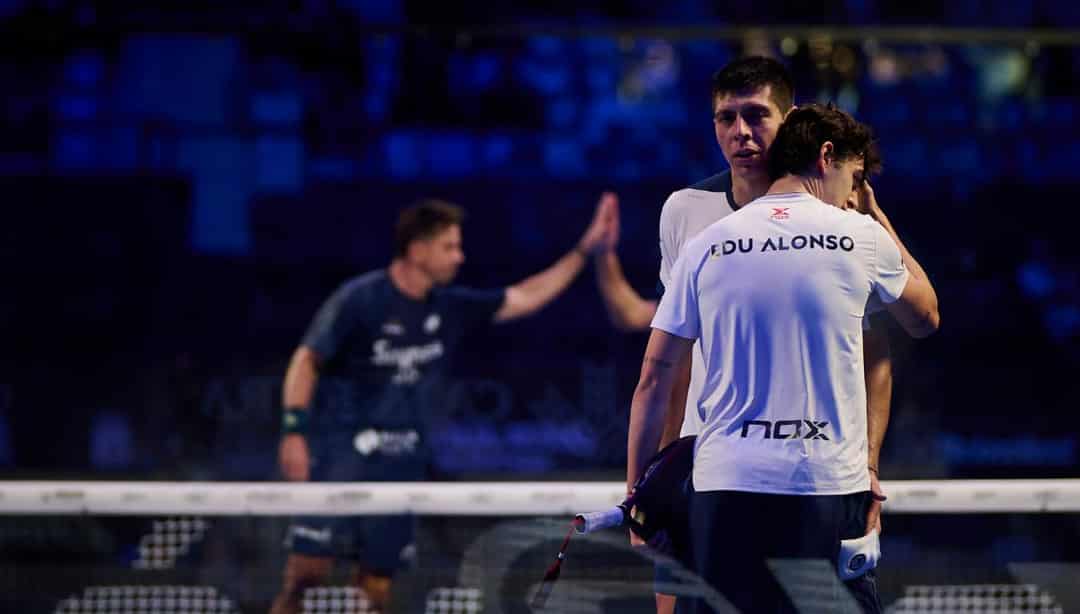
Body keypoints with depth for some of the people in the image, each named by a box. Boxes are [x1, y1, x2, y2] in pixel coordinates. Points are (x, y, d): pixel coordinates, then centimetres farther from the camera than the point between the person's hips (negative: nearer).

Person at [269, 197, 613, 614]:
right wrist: (294, 430, -17)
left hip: (402, 460, 6)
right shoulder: (359, 300, -9)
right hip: (340, 451, -6)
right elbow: (306, 360, -7)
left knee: (378, 580, 5)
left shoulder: (449, 308, 7)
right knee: (310, 565, -14)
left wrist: (585, 250, 9)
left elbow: (526, 298, 14)